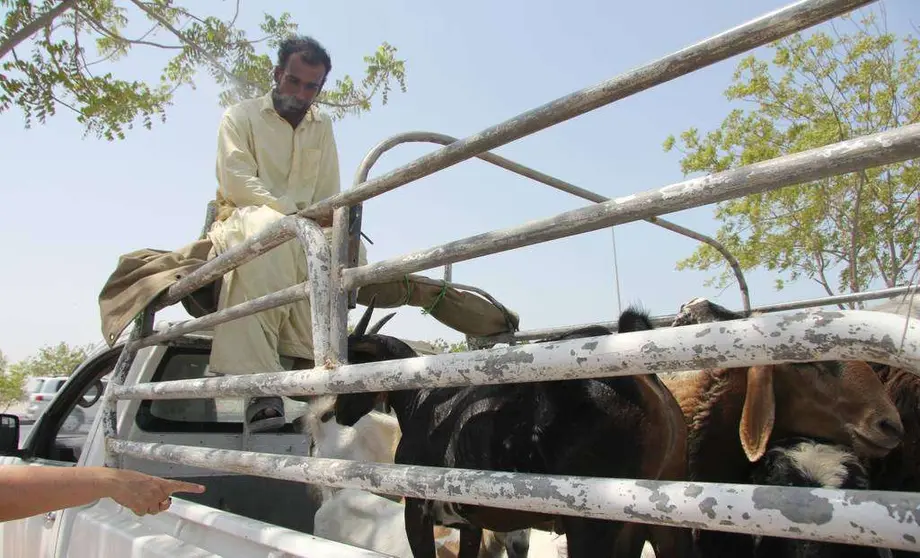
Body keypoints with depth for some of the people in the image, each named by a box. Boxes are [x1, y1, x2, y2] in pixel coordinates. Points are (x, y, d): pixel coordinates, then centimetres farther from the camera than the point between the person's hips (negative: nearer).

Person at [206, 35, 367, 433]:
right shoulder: (241, 116, 7)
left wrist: (332, 221, -14)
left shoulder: (322, 128, 20)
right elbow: (236, 182, -9)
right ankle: (261, 384, -47)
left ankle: (312, 365, -31)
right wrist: (294, 212, -23)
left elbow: (328, 194, 10)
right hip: (243, 220, -4)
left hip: (303, 230, 4)